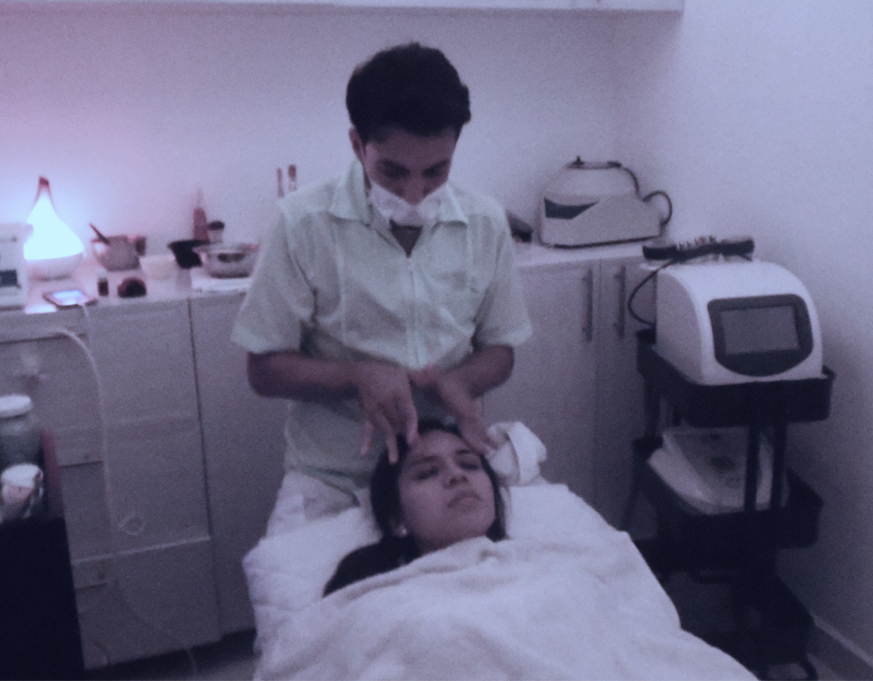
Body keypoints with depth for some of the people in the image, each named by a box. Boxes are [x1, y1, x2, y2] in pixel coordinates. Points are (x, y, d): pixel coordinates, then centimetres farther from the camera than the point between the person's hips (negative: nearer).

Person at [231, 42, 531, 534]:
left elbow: (500, 351, 9)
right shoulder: (306, 223, -10)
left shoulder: (486, 223, -1)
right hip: (331, 475, -2)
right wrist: (360, 375, -22)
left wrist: (457, 382, -14)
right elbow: (266, 369, -4)